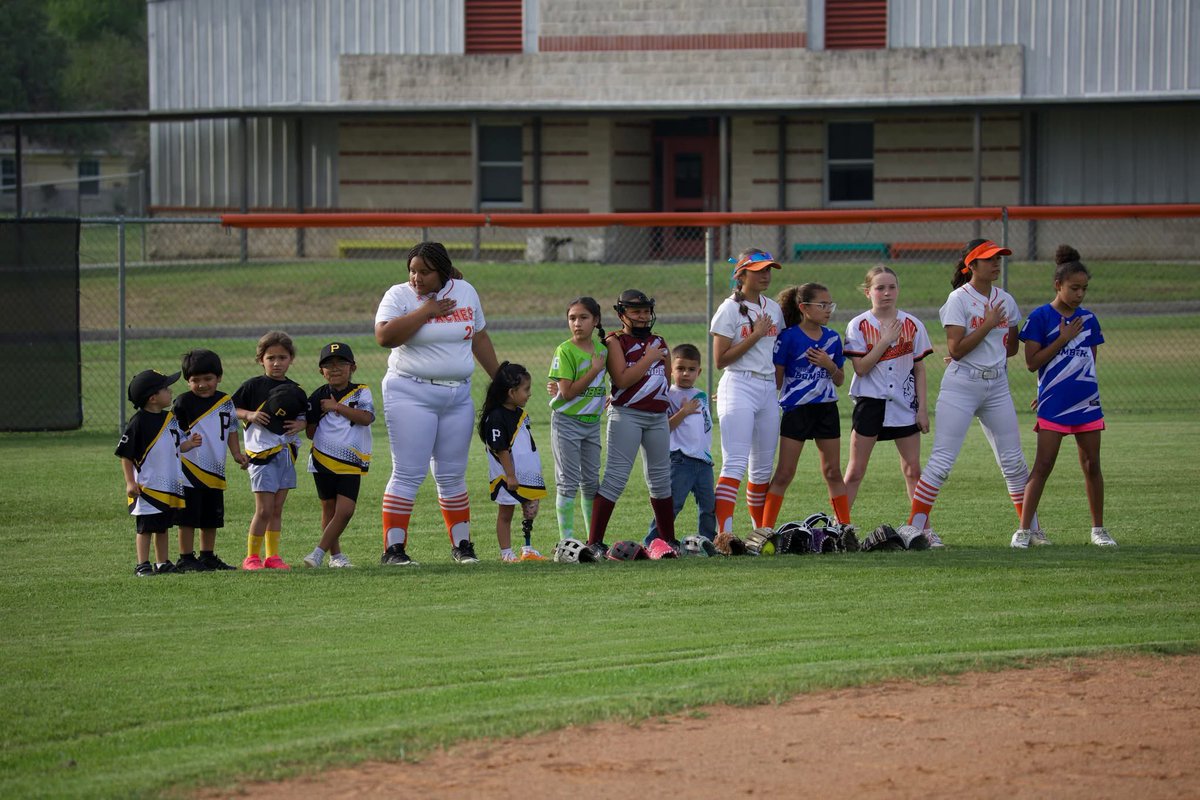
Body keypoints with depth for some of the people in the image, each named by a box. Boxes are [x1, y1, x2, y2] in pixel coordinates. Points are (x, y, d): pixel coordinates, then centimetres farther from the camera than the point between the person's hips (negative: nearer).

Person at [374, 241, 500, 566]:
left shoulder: (465, 292, 9)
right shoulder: (399, 296, -4)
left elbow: (479, 338, 18)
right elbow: (384, 336, -20)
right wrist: (426, 311, -17)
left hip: (458, 396, 4)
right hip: (411, 394, -4)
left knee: (453, 476, 10)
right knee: (408, 474, -9)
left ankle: (461, 544, 18)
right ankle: (393, 548, -7)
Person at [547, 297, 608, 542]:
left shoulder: (602, 348, 5)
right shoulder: (565, 351, -13)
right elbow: (567, 392, -19)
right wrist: (595, 369, -18)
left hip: (592, 421, 6)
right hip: (567, 421, -6)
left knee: (591, 480, 11)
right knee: (568, 482, -4)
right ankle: (566, 539, -1)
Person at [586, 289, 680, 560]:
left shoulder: (658, 342, 15)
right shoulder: (615, 342, -4)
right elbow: (622, 379, -17)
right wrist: (649, 358, -13)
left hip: (658, 415, 6)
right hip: (627, 415, -6)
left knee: (660, 478, 14)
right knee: (615, 477, -11)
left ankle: (668, 540, 25)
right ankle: (594, 543, -12)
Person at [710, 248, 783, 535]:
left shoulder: (774, 309, 15)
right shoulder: (730, 309, -4)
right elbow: (720, 360, -9)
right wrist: (755, 335, -13)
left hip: (768, 390, 7)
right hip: (738, 387, -7)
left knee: (763, 468, 11)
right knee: (735, 464, -17)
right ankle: (724, 533, -25)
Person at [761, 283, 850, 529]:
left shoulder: (832, 338, 6)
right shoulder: (788, 337, -8)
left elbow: (839, 380, 12)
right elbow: (776, 378, -4)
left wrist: (830, 365, -7)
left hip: (826, 409, 4)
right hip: (796, 410, -4)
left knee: (833, 472, 9)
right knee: (785, 473, -5)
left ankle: (845, 527, 14)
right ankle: (766, 529, -1)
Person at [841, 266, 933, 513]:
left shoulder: (912, 325, 4)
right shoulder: (858, 326, -3)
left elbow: (919, 369, 7)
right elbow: (860, 368, -12)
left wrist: (923, 407, 2)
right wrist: (886, 340, -17)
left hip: (904, 403, 2)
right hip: (870, 402, -2)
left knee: (913, 469, 5)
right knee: (855, 472, -1)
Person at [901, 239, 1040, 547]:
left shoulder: (1005, 300, 10)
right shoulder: (959, 299, -7)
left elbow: (1012, 347, 19)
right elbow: (956, 349, -15)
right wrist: (988, 324, -15)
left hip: (997, 386, 5)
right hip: (961, 386, -5)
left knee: (1013, 461, 7)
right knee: (941, 460, -8)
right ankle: (915, 527, -5)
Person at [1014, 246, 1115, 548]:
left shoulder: (1088, 319, 9)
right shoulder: (1040, 317, -5)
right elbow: (1032, 362, -9)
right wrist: (1063, 339, -14)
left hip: (1087, 404, 4)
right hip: (1053, 407, -4)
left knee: (1092, 466, 8)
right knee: (1042, 466, -8)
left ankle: (1098, 529, 19)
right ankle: (1024, 530, -5)